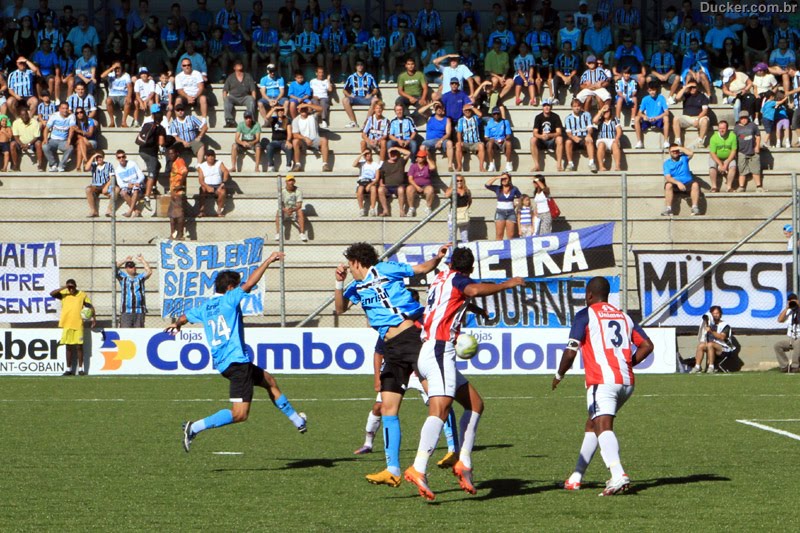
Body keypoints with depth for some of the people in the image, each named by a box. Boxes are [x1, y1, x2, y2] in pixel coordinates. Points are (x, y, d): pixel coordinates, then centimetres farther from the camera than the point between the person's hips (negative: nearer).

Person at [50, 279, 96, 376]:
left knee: (79, 346, -1)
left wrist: (93, 318, -1)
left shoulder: (82, 295, 4)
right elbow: (52, 294, -9)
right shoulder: (64, 294, 5)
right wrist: (63, 288, -15)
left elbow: (90, 307, 9)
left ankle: (80, 368, 5)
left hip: (78, 324, -1)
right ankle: (69, 369, 12)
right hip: (67, 324, 1)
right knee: (68, 347, 6)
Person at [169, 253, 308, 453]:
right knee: (239, 414, -14)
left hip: (222, 363, 10)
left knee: (268, 380, 27)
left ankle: (297, 421, 37)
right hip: (236, 361, -10)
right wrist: (268, 261, -12)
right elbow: (250, 283, -19)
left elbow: (184, 317, 32)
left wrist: (176, 326, 55)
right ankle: (195, 428, -17)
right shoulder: (229, 300, -6)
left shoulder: (205, 307, 15)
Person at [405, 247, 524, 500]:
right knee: (440, 409, -24)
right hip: (439, 350, -10)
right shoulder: (456, 279, -1)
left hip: (431, 352, 10)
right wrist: (507, 284, -14)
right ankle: (418, 469, -40)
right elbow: (474, 290, -25)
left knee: (475, 404, 14)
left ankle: (464, 464, 8)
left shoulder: (441, 278, 25)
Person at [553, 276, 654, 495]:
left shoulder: (585, 315, 1)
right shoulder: (623, 316, 19)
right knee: (592, 425, 22)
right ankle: (577, 477, 28)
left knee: (603, 427, -20)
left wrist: (559, 376, 10)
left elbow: (571, 352, -5)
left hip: (603, 381, -7)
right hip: (626, 381, 7)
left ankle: (618, 475, -42)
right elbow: (647, 345, 15)